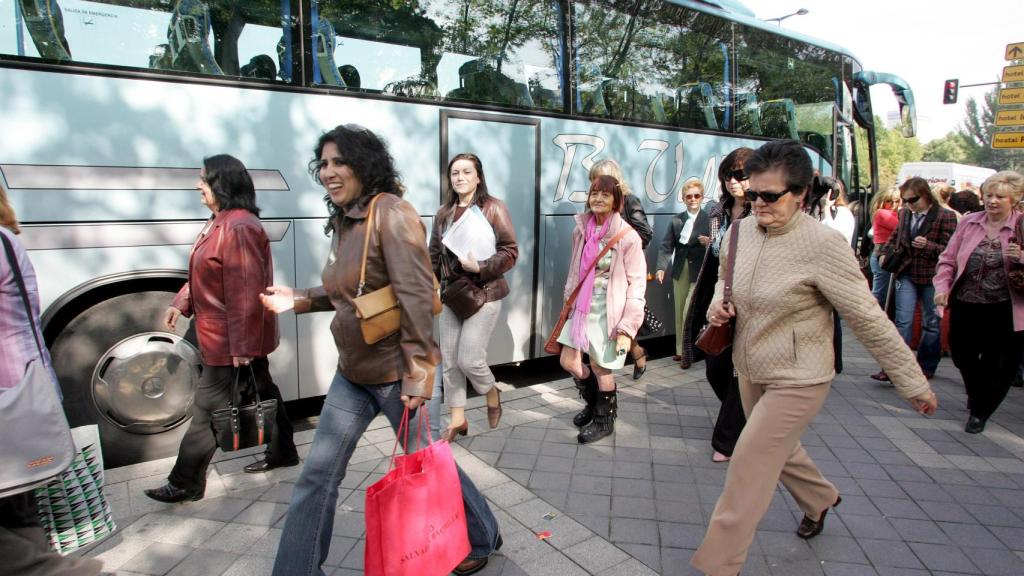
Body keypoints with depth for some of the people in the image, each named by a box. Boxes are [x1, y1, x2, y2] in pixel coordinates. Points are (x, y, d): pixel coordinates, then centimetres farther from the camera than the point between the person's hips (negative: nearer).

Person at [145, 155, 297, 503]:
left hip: (230, 341, -10)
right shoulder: (220, 222, 11)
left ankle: (185, 484, 14)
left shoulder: (239, 227, -23)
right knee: (261, 392, 19)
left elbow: (245, 292, -26)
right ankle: (282, 452, 33)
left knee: (208, 410, 1)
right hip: (243, 339, 10)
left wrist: (241, 346, -25)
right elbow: (206, 275, 20)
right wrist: (181, 303, 11)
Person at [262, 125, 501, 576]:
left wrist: (418, 373, -26)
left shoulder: (390, 212, -18)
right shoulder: (342, 221, 8)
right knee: (317, 476, 11)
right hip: (352, 372, 8)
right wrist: (298, 300, 5)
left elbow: (416, 296, -24)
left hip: (396, 373, -7)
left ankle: (483, 538, 38)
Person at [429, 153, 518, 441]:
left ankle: (492, 395, 25)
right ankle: (458, 420, 23)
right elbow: (434, 255, 14)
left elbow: (510, 252, -9)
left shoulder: (493, 208, -6)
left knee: (469, 359, -8)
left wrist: (480, 267, -23)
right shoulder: (443, 213, 10)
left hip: (484, 293, -5)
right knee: (450, 361, 7)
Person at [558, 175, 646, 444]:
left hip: (608, 311, -5)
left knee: (601, 367, 5)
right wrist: (568, 300, 14)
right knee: (568, 361, 8)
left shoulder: (627, 237, -14)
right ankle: (594, 401, 38)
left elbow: (637, 284, -13)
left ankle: (604, 419, 31)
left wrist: (627, 327, -16)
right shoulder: (581, 229, 2)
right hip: (582, 307, 6)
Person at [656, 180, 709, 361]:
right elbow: (666, 246, 1)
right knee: (679, 312, 11)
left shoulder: (709, 219, -4)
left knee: (690, 311, -8)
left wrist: (709, 243, -24)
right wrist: (661, 267, -11)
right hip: (680, 271, 4)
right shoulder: (676, 220, 5)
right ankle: (680, 350, 22)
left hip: (699, 271, -4)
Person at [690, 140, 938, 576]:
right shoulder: (742, 231, -5)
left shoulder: (823, 245, -23)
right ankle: (820, 499, 58)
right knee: (778, 450, 27)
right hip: (751, 371, 7)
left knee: (748, 467, -3)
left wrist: (913, 384, -11)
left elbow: (870, 320, -18)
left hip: (797, 380, -7)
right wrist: (718, 304, -6)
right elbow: (726, 276, 16)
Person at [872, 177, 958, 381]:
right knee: (903, 321, -3)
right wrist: (884, 254, 3)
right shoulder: (905, 214, 6)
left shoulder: (946, 216, -8)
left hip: (932, 278, -3)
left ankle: (926, 366, 25)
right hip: (906, 274, 3)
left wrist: (928, 245, -24)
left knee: (931, 323, 11)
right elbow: (894, 237, 20)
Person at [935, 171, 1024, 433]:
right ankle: (977, 395, 45)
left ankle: (980, 411, 29)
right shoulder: (969, 222, 3)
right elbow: (948, 260, 5)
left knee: (999, 364, 7)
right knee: (961, 354, 13)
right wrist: (942, 287, -9)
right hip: (965, 306, 3)